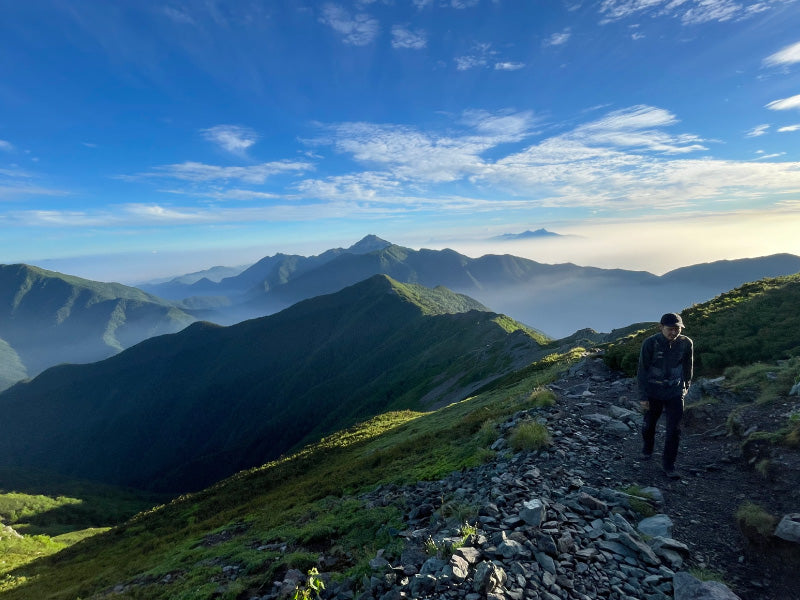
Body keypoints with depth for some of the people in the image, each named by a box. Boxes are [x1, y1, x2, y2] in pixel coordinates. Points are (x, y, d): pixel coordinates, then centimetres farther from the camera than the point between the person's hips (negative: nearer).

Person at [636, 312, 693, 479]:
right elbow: (642, 370, -13)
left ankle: (668, 465, 12)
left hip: (675, 392, 2)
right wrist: (643, 396, -13)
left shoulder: (686, 343, -9)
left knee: (674, 429, -3)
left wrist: (686, 387, 19)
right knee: (649, 424, 15)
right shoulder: (650, 343, -18)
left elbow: (688, 367, 9)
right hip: (653, 391, -1)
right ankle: (647, 450, 42)